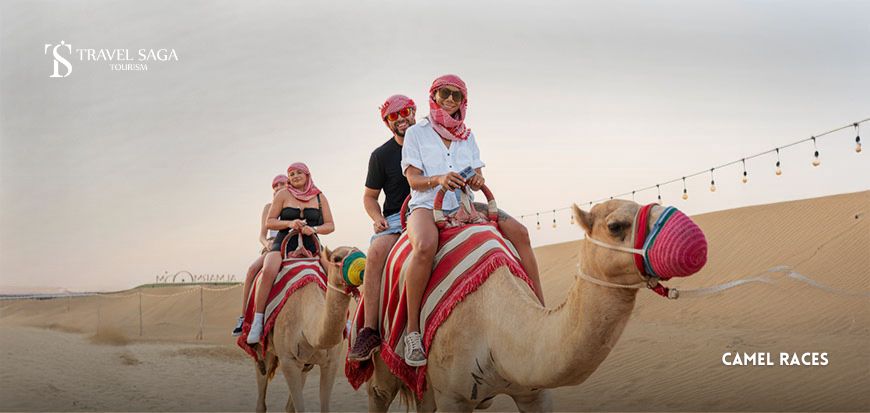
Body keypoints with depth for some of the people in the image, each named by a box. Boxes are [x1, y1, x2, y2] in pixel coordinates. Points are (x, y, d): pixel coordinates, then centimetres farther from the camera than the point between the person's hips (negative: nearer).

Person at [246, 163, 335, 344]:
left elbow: (330, 225, 9)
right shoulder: (283, 195, 7)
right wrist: (289, 223, -13)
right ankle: (257, 321, -27)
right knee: (268, 270, -33)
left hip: (310, 246, 2)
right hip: (283, 243, -2)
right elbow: (269, 222, 5)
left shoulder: (319, 197, 11)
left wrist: (313, 229, -11)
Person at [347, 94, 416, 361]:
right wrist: (378, 218, -4)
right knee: (376, 251, -31)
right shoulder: (382, 154, 9)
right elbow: (369, 196, 15)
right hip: (396, 217, 0)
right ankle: (370, 331, -33)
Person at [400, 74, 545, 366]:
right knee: (426, 246, -39)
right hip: (426, 206, -5)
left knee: (518, 231, -12)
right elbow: (414, 179, -4)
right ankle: (412, 329, -34)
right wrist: (438, 180, -26)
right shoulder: (416, 133, 6)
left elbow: (477, 176, 11)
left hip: (462, 205, 5)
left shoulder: (467, 136, 18)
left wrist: (477, 180, -15)